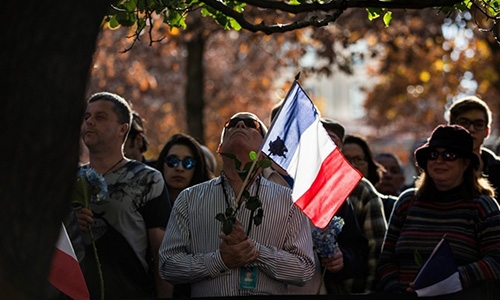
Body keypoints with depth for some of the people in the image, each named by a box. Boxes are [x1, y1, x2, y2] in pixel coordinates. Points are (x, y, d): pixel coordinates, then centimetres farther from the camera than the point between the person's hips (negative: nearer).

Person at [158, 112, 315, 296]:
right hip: (206, 292, 1)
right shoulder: (189, 198, 8)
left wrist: (254, 249, -11)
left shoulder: (288, 200, 6)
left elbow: (304, 269, 0)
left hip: (270, 292, -1)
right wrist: (220, 260, -10)